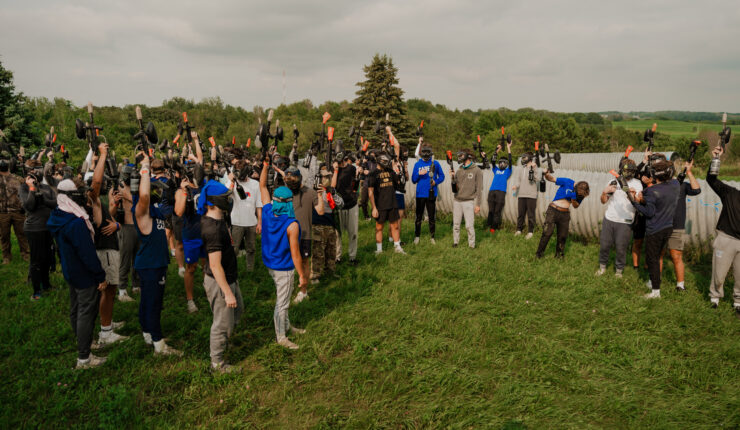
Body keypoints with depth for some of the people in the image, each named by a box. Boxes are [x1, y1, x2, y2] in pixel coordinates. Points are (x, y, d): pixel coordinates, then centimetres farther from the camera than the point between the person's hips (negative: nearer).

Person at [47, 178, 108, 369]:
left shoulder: (58, 218, 2)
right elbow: (88, 253, -25)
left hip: (71, 273, 10)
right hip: (85, 275, -10)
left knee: (76, 309, 22)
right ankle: (83, 357, 7)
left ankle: (82, 343, 41)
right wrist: (101, 276, -16)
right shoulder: (76, 223, -29)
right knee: (87, 313, 0)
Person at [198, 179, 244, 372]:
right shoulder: (213, 229, -31)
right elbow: (215, 265, -29)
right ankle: (217, 362, 25)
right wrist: (228, 293, -26)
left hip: (230, 277, 10)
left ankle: (222, 339, 50)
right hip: (219, 282, -10)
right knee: (223, 322, 6)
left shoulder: (218, 220, -2)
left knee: (237, 310, 29)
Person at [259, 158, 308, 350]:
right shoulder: (292, 225, -27)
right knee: (282, 302, 6)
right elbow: (295, 255, -22)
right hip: (284, 269, -8)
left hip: (270, 264, 8)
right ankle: (281, 337, 20)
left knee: (283, 298, 24)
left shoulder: (267, 211, -9)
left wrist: (265, 166, 11)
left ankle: (286, 326, 41)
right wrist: (302, 275, -13)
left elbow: (262, 186, 6)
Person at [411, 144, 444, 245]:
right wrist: (419, 174, -13)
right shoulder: (417, 164, 6)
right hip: (420, 194, 1)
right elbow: (413, 180, 6)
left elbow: (442, 176, 6)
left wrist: (436, 181, -13)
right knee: (419, 216, 6)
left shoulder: (435, 163, 3)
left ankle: (432, 237, 16)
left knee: (432, 216, 6)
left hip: (432, 194, -1)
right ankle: (417, 236, 16)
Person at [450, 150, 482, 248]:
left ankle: (472, 245, 6)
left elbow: (479, 189, -5)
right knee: (456, 224, 10)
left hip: (469, 202, -5)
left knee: (469, 226, -5)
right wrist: (453, 178, -9)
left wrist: (478, 204, -10)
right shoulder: (459, 171, 11)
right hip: (457, 201, 5)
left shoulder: (476, 171, -3)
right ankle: (455, 242, 23)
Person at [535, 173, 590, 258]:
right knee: (547, 233, -12)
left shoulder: (580, 194, 1)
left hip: (565, 214, 4)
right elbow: (552, 179, -7)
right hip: (553, 210, -4)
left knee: (562, 236, 7)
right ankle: (539, 254, -2)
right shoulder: (567, 182, -12)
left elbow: (576, 206, 11)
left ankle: (559, 255, 24)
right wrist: (547, 175, -30)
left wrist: (574, 200, -12)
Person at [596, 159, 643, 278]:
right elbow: (603, 201, 10)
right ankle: (602, 267, 25)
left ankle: (619, 270, 20)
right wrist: (605, 192, -11)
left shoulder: (637, 184, 0)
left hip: (625, 222, -2)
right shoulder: (614, 182, 7)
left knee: (621, 248, 2)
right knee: (604, 245, 6)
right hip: (609, 219, 2)